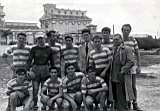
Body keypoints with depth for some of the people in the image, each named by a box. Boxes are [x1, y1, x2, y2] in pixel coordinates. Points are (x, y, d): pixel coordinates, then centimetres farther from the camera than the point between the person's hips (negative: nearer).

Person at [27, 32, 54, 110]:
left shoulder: (49, 49, 5)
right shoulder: (34, 49, 2)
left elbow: (52, 61, 11)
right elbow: (29, 60, -2)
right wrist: (30, 69, -15)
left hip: (45, 70, 1)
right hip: (35, 70, -1)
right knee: (35, 89, -2)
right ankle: (34, 105, 10)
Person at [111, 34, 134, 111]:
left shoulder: (127, 49, -4)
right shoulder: (113, 50, 15)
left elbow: (131, 62, -12)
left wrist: (122, 71, -19)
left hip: (122, 78, -6)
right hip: (114, 78, 6)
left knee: (122, 98, -2)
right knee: (116, 97, 14)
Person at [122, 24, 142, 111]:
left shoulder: (133, 40, 2)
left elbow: (137, 54, 6)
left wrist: (139, 66, 1)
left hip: (132, 67, 0)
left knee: (133, 86, 5)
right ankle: (127, 103, 21)